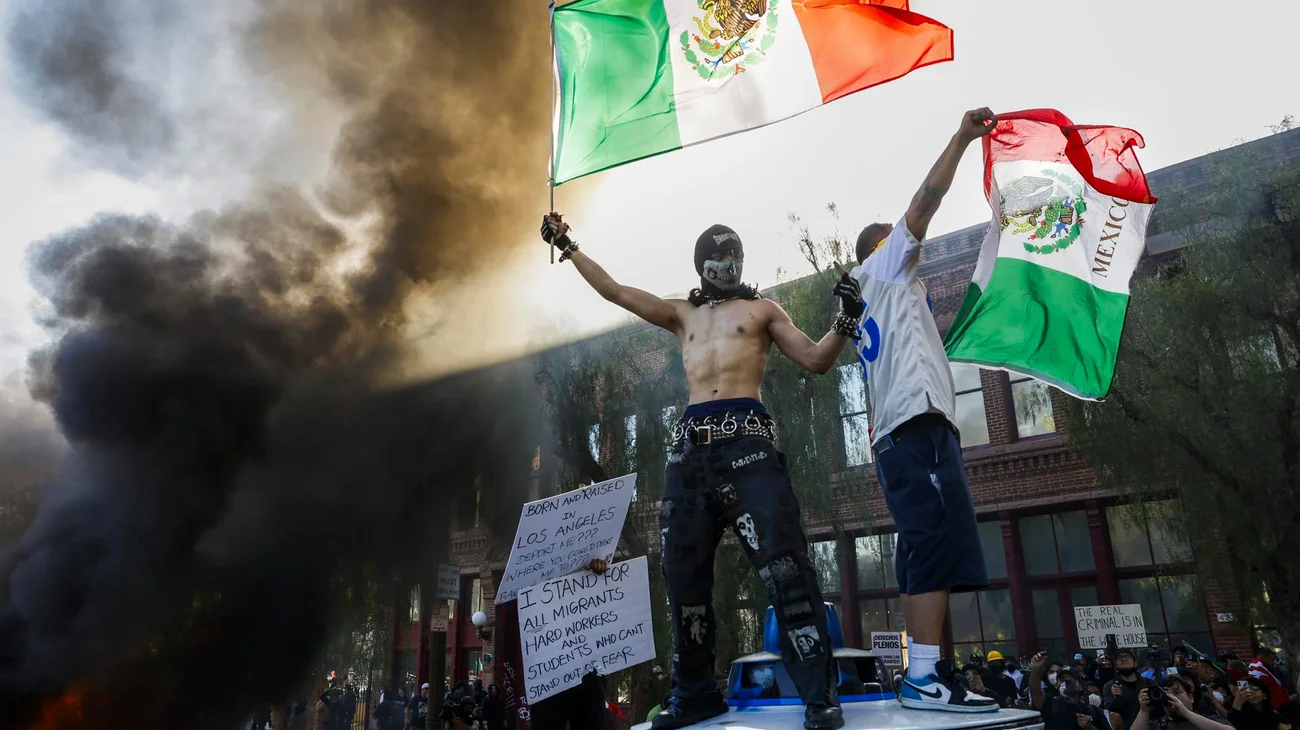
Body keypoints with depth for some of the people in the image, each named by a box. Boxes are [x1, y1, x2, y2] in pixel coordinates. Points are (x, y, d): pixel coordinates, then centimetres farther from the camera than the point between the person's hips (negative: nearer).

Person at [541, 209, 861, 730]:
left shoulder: (762, 310, 18)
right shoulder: (682, 314, 25)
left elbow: (815, 360, 11)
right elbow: (612, 290, 25)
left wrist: (844, 323, -6)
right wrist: (568, 247, 26)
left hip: (745, 436, -4)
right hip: (690, 444, 4)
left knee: (784, 564, -14)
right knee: (684, 573, 4)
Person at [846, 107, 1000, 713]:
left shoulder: (874, 302, 33)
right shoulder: (880, 268, 12)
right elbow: (926, 199, 3)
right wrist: (962, 138, 7)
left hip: (895, 433, 10)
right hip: (919, 421, -10)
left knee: (925, 552, 3)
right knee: (940, 542, -17)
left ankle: (923, 675, 1)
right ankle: (926, 677, -22)